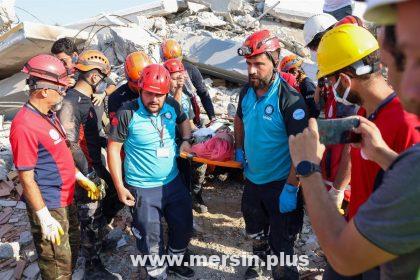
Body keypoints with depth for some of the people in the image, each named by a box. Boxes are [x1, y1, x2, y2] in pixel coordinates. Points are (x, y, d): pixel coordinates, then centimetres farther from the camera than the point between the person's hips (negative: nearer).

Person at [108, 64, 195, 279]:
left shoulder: (172, 105, -5)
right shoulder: (128, 113, -19)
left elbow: (183, 121, 18)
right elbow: (113, 147, -12)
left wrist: (186, 140, 0)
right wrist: (120, 187, -12)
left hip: (174, 182, 5)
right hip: (143, 189, -5)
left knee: (184, 227, 20)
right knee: (151, 239, 9)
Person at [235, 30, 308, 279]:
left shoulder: (289, 99, -24)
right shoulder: (247, 92, -3)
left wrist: (291, 189, -24)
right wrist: (239, 149, 12)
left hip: (280, 184, -7)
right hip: (252, 177, 7)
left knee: (281, 243, 8)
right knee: (255, 230, 29)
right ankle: (260, 259, 57)